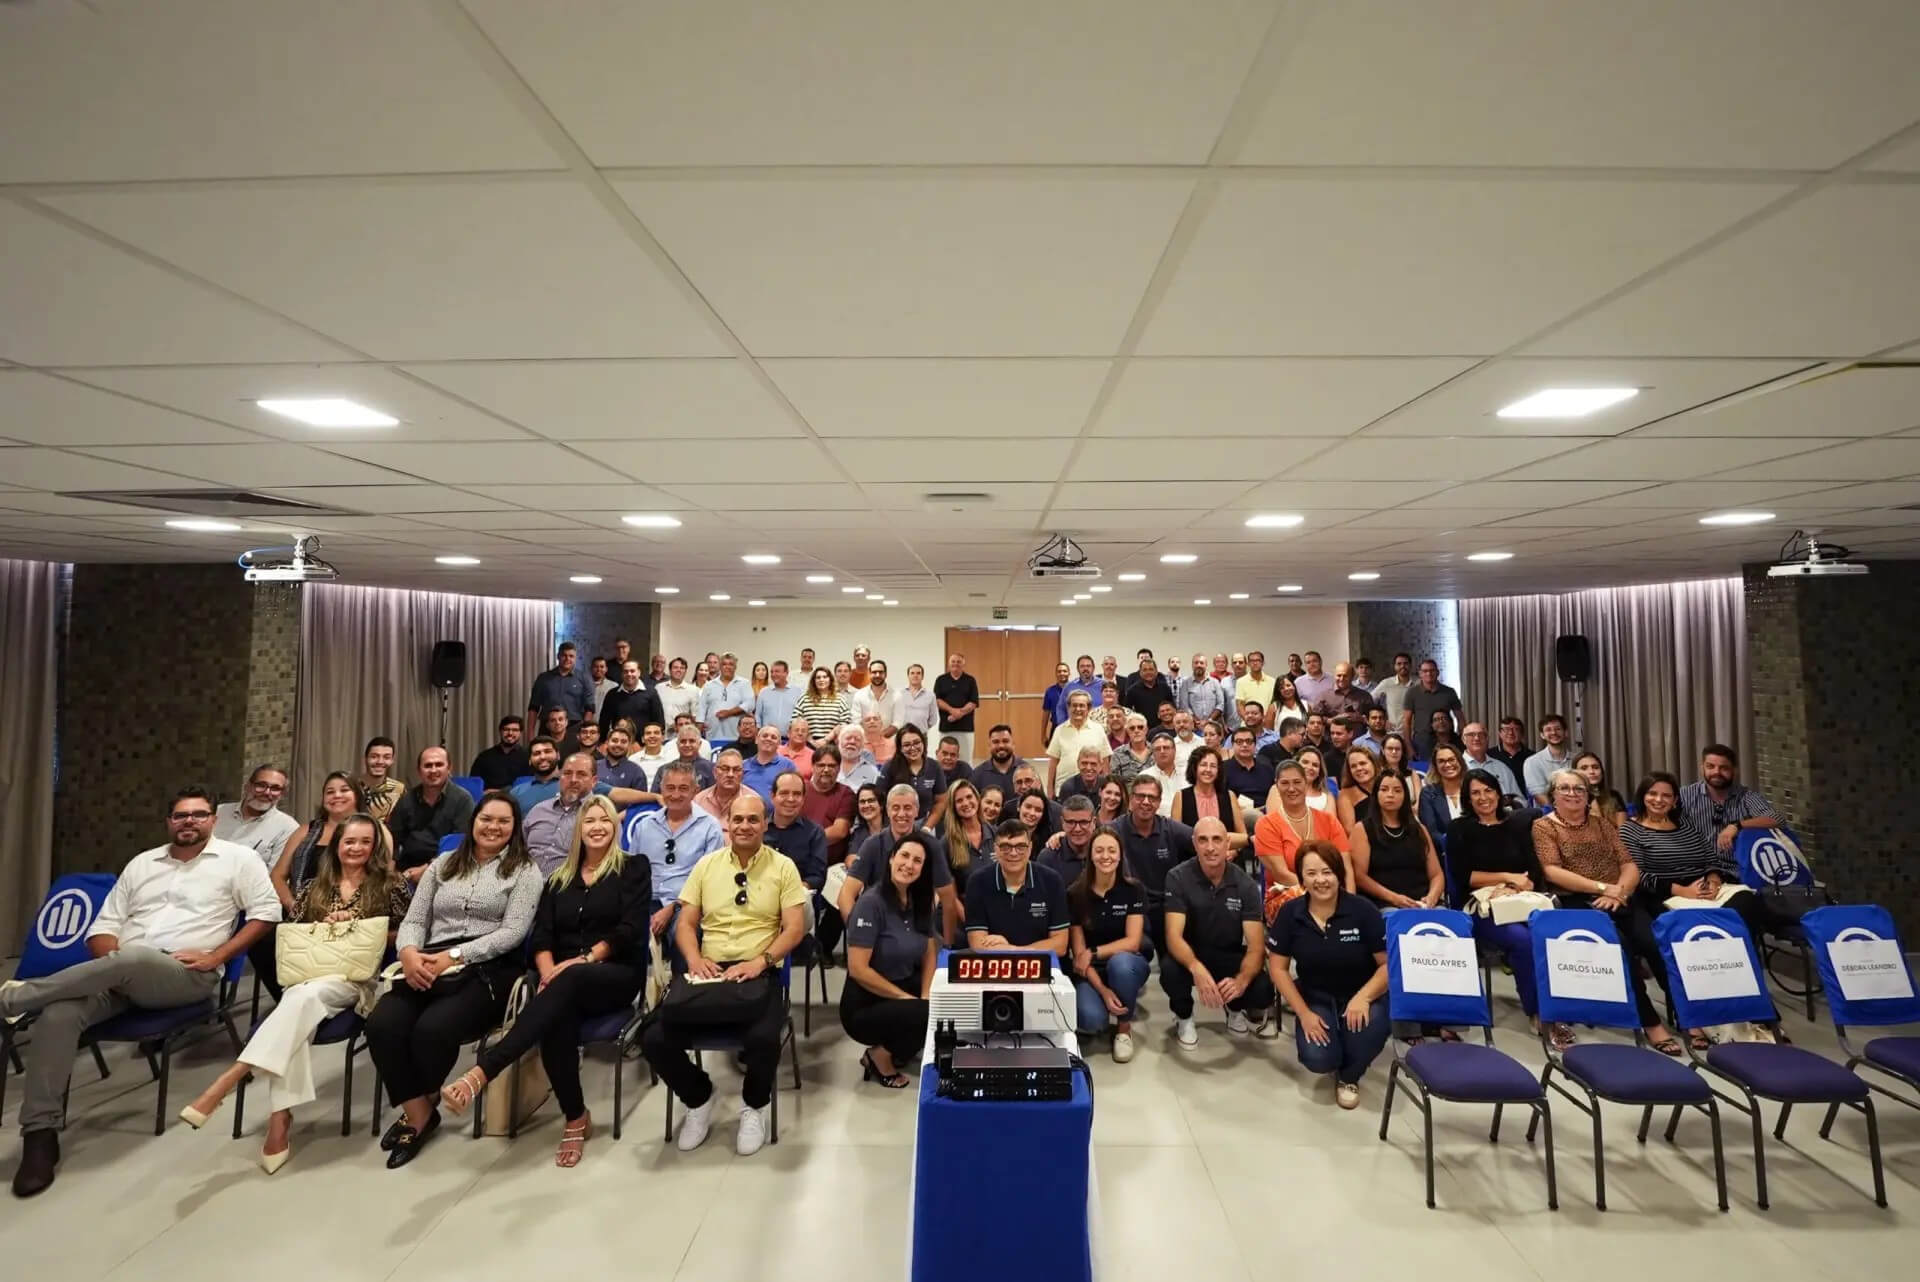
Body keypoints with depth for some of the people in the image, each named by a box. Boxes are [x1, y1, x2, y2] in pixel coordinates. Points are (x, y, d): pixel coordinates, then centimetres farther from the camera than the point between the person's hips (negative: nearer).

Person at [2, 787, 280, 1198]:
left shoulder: (238, 857, 6)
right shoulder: (142, 863, 21)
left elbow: (267, 912, -1)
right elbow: (104, 926, 16)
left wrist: (215, 956, -10)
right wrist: (109, 968, -6)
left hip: (187, 976, -4)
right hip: (125, 973, 5)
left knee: (132, 957, -37)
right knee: (59, 1011, -26)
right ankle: (41, 1134, -21)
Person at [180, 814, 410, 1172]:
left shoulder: (389, 884, 7)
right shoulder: (314, 887, 18)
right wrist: (323, 928, -3)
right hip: (309, 974, 3)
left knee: (303, 997, -35)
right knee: (298, 1006, -33)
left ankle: (227, 1079, -39)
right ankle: (281, 1116, -38)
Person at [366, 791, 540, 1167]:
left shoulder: (524, 871, 6)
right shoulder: (443, 864, 20)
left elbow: (513, 932, -5)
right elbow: (414, 919, 13)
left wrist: (454, 956, -16)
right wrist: (409, 952, -10)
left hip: (487, 971, -4)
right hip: (429, 967, 4)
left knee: (432, 1029, -30)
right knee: (381, 1025, -25)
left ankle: (422, 1106, 4)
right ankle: (418, 1113, -7)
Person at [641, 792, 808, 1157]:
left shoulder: (783, 867, 3)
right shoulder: (707, 865, 12)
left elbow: (795, 928, -3)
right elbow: (685, 923, 11)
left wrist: (760, 961, -19)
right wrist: (694, 959, -10)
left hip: (760, 974, -3)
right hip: (709, 972, 3)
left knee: (764, 1039, -33)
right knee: (654, 1040, -18)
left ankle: (754, 1105, 5)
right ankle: (699, 1098, 16)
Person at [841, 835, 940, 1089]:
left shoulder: (919, 902, 2)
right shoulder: (871, 902, -20)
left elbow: (930, 955, 8)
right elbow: (858, 969, -23)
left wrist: (925, 997, -10)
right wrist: (908, 999, -19)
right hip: (865, 1005, -7)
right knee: (929, 1016, -29)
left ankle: (892, 1050, 6)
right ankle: (879, 1056, -2)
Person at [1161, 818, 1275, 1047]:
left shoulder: (1245, 885, -13)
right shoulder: (1178, 878, -18)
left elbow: (1256, 946, -18)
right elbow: (1174, 936, -27)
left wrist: (1241, 981, -41)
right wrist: (1196, 968, -48)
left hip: (1230, 957, 2)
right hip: (1190, 955, -1)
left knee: (1263, 990, -27)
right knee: (1169, 970, -35)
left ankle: (1235, 1009, 13)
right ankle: (1184, 1017, 2)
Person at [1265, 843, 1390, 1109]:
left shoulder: (1363, 911, -16)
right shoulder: (1289, 913, -10)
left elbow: (1389, 963, -11)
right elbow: (1278, 968, -3)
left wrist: (1363, 997, -27)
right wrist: (1304, 1013, -11)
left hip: (1361, 995, -1)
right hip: (1315, 998, 1)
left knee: (1370, 1025, -34)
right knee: (1318, 1059, -23)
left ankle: (1349, 1077, 2)